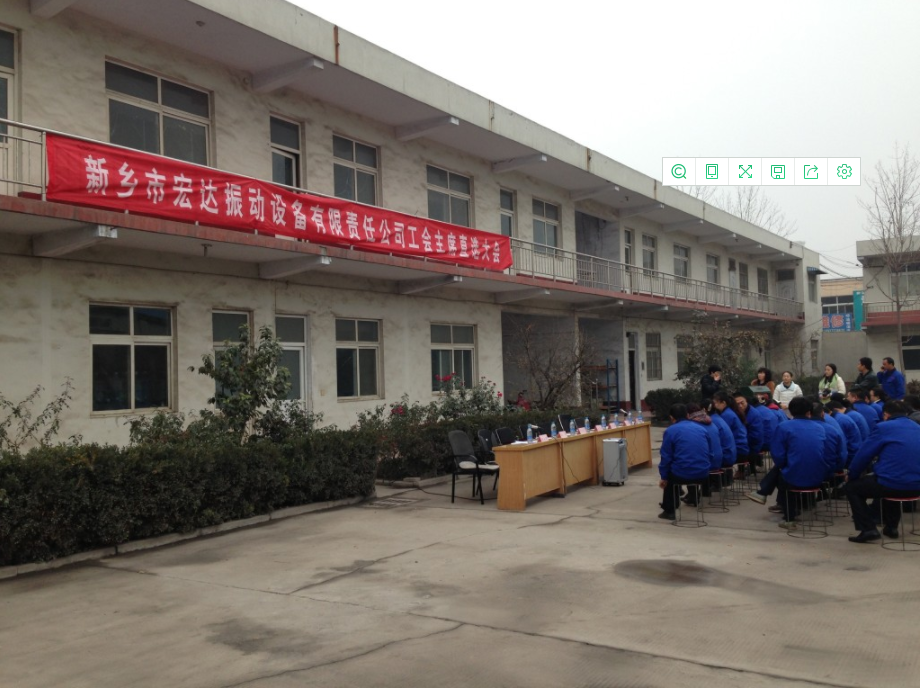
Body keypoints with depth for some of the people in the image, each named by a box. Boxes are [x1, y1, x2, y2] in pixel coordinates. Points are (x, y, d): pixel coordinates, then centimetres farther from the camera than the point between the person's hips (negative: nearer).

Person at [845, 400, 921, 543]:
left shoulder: (884, 427, -4)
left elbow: (863, 454, -2)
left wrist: (851, 475, 13)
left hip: (894, 484, -7)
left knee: (852, 487, 14)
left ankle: (868, 529, 0)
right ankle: (891, 526, 34)